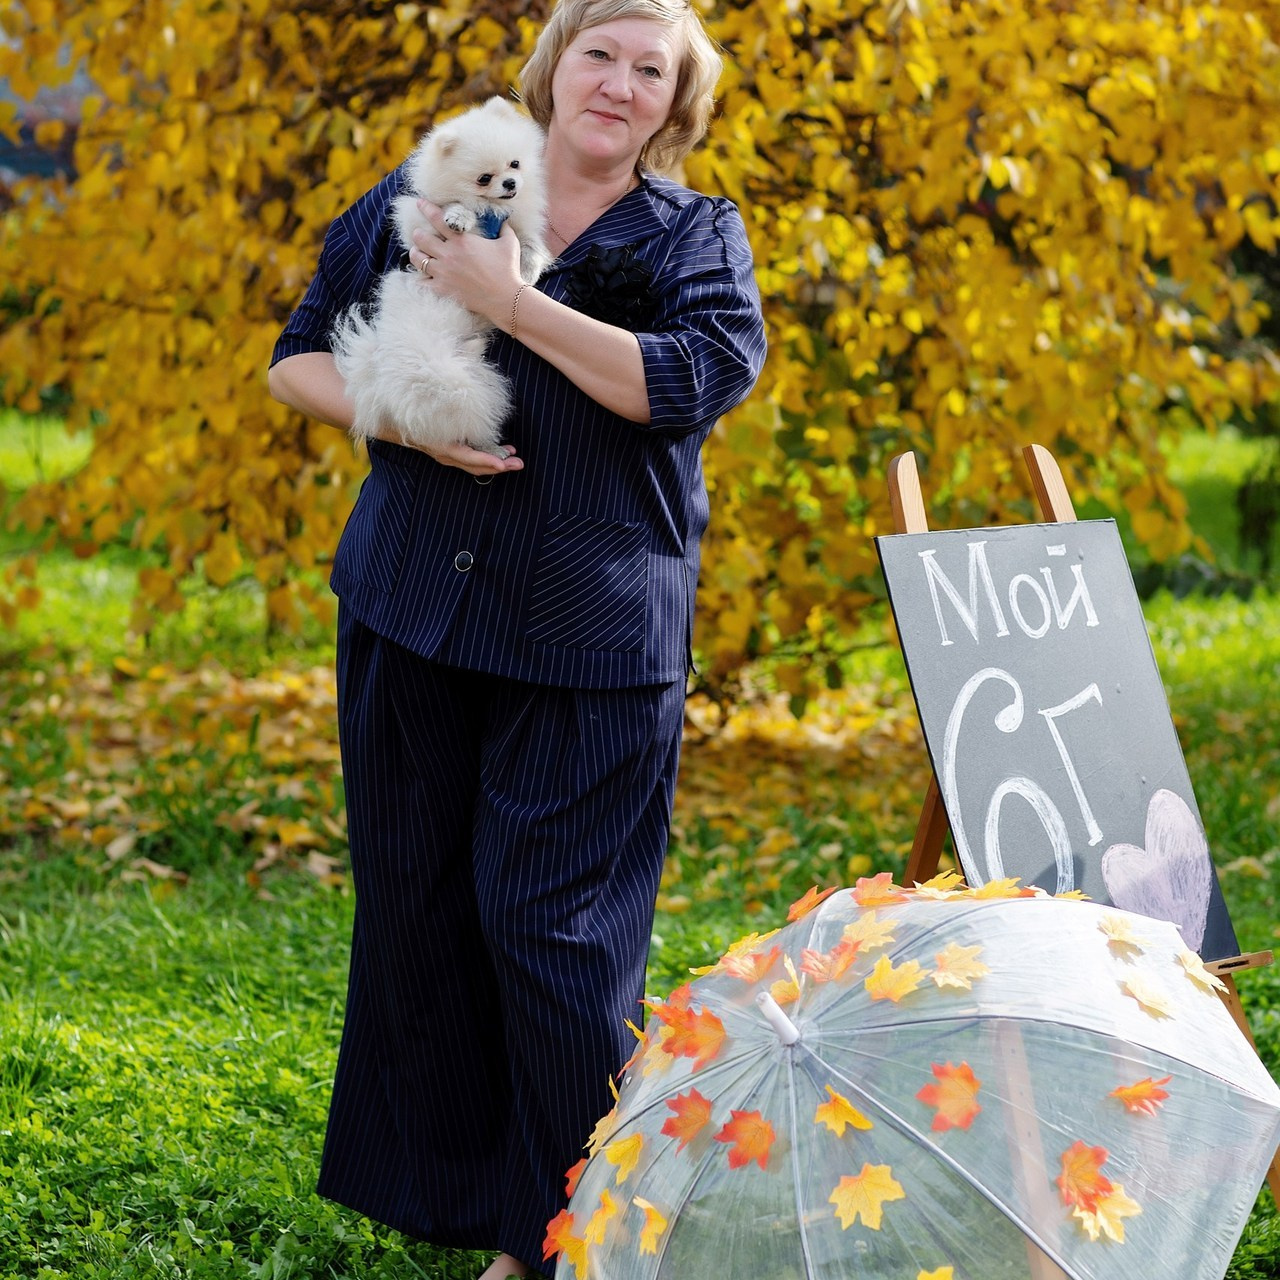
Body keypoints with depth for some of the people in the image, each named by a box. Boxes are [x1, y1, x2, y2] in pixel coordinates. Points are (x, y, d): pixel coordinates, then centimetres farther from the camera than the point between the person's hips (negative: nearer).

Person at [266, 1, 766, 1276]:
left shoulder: (695, 237, 3)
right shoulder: (428, 200, 9)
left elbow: (691, 380, -16)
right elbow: (297, 359, 11)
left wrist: (510, 301, -17)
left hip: (589, 634, -3)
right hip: (412, 608, 4)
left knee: (551, 921, -5)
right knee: (414, 900, 10)